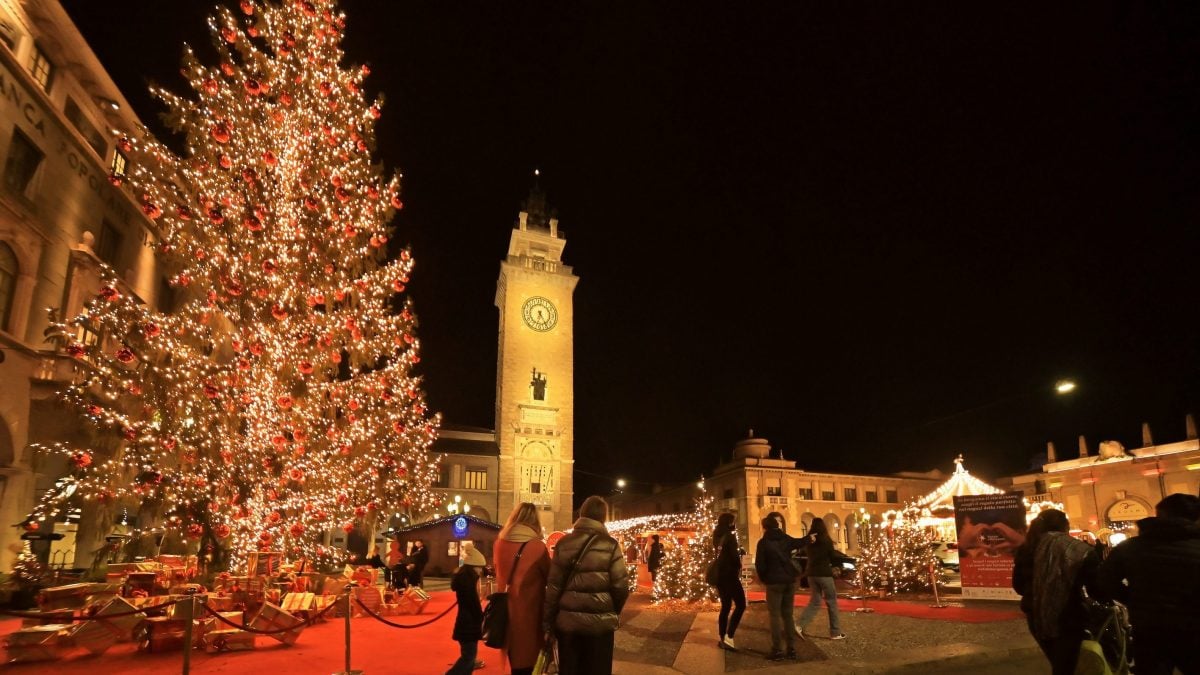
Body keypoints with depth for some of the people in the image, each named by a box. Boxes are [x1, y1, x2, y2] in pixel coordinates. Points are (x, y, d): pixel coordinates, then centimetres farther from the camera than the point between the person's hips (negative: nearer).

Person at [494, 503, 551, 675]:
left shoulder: (500, 543, -2)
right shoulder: (537, 546, -16)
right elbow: (550, 577, -1)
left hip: (507, 610, 5)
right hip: (529, 611, -5)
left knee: (515, 660, 20)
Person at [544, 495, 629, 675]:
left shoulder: (564, 544, 1)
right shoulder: (610, 545, -7)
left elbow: (553, 586, 0)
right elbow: (620, 586, -10)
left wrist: (547, 622, 7)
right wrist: (614, 613, 9)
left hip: (567, 621, 2)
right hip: (600, 622, -2)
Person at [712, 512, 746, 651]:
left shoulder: (718, 537, 11)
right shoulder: (729, 536, -12)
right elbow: (734, 555, -15)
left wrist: (738, 552, 11)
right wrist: (739, 567, 2)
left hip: (719, 575, 8)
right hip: (729, 574, -8)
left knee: (725, 606, 13)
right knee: (740, 605, -4)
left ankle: (723, 639, 13)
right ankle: (728, 637, -12)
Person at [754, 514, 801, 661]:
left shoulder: (763, 542, -8)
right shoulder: (786, 539, 7)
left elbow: (759, 564, -11)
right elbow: (799, 543, 30)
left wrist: (764, 579, 7)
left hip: (774, 582, -5)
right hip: (789, 580, 5)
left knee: (775, 615, -1)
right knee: (787, 614, 12)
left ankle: (777, 650, -3)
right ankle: (791, 649, 11)